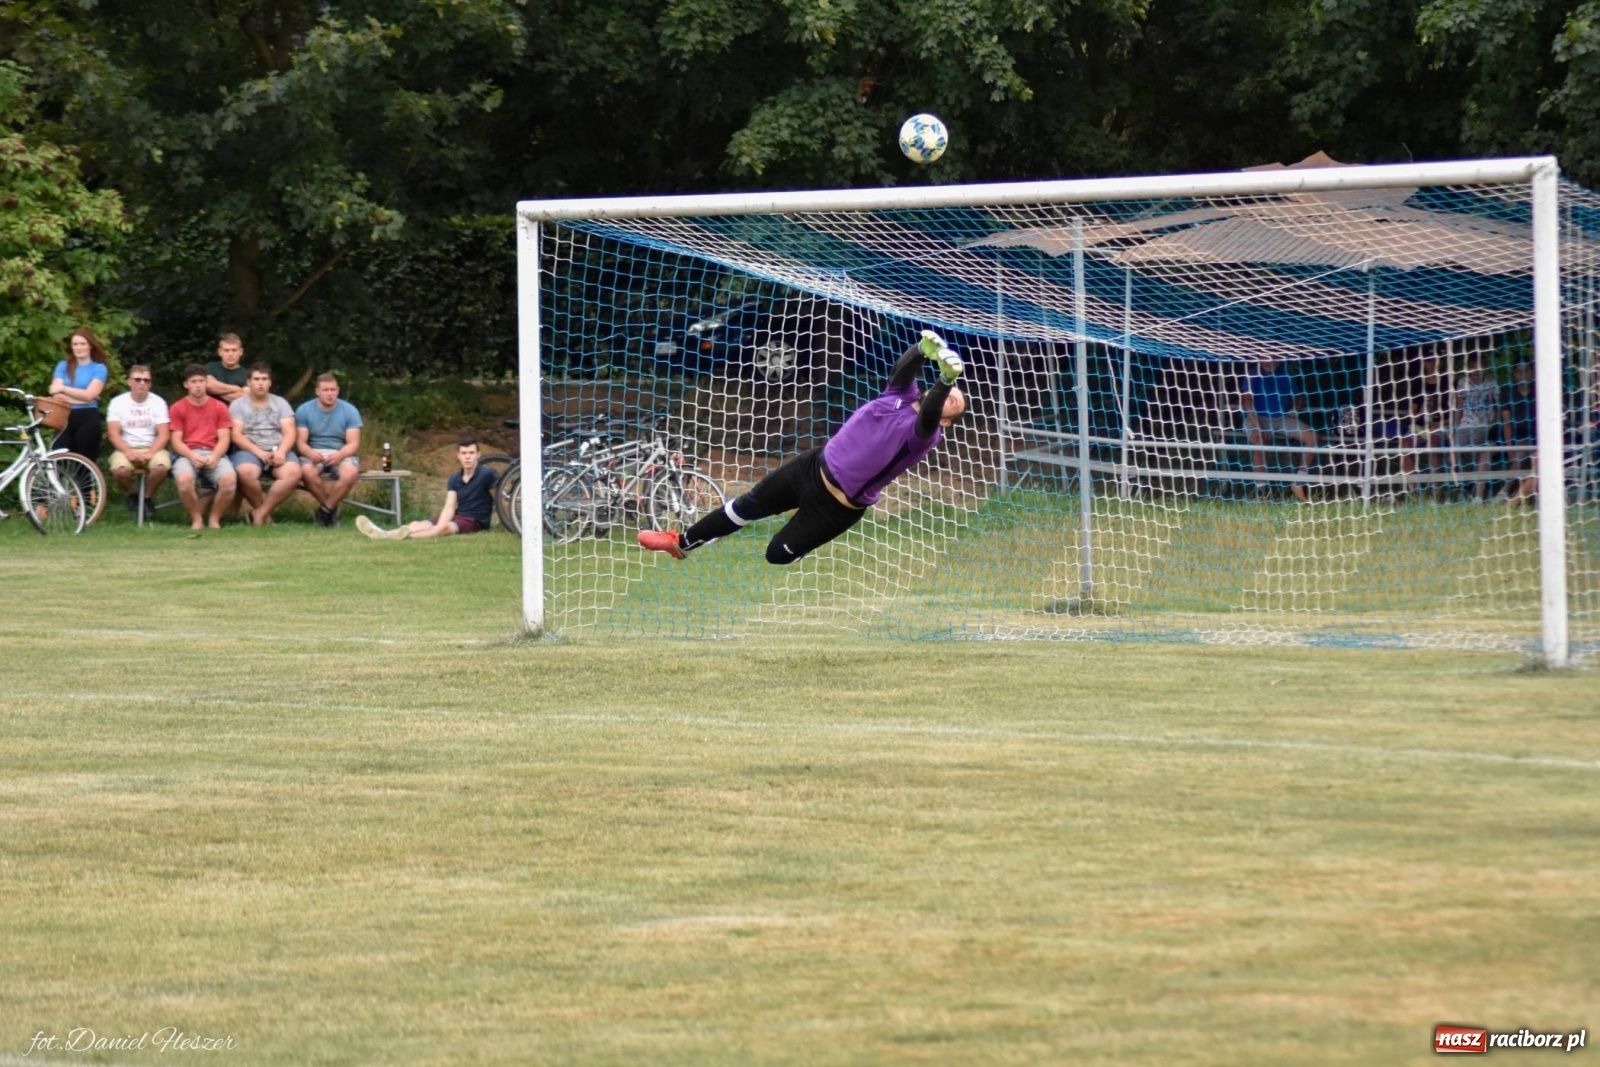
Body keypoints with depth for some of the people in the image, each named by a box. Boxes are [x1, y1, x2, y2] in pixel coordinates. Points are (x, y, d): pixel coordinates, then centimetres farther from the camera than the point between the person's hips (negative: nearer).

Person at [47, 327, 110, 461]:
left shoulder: (98, 368, 4)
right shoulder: (63, 366, 11)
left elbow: (89, 395, -10)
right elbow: (57, 395, -2)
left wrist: (63, 388, -15)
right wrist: (82, 398, -10)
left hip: (88, 418, -2)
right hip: (65, 417, 2)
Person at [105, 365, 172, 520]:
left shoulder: (158, 402, 4)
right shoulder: (118, 402, 3)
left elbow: (163, 434, -3)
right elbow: (113, 433, -5)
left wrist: (150, 454, -20)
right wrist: (129, 453, -21)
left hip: (153, 449, 0)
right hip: (126, 449, 0)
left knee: (161, 466, -34)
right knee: (120, 469, -34)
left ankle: (148, 497, -4)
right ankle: (131, 496, 1)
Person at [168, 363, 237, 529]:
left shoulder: (219, 407, 12)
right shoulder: (178, 408, 8)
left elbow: (223, 439, 5)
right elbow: (176, 441, 2)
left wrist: (214, 457, -15)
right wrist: (192, 456, -18)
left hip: (214, 454, 1)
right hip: (187, 454, -1)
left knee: (229, 479, -32)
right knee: (184, 479, -37)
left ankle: (215, 519, -8)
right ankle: (196, 520, -13)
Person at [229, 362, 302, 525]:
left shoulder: (281, 403, 16)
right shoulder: (238, 405, 9)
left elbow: (289, 432, 5)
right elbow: (236, 435, -3)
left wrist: (281, 452, -16)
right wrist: (259, 452, -18)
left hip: (278, 450, 2)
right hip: (249, 450, -2)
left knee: (293, 473, -32)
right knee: (246, 472, -38)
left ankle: (260, 512, -22)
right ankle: (265, 512, -13)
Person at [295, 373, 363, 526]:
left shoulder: (349, 411, -1)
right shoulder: (304, 410, 0)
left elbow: (353, 444, -6)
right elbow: (301, 442, -3)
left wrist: (339, 455, -28)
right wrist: (311, 453, -28)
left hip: (342, 454, 0)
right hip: (314, 454, 0)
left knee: (351, 472, -36)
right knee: (306, 471, -36)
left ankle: (325, 509, -14)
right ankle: (331, 508, -10)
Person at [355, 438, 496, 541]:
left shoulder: (487, 474, -10)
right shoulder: (454, 479, 7)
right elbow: (449, 507, -3)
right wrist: (439, 526, -22)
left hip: (476, 521, -6)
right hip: (457, 517, 6)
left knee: (445, 527, -38)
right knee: (417, 525, -19)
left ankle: (407, 537, -66)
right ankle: (383, 534, -46)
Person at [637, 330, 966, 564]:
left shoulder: (925, 436, -19)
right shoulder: (903, 395, -3)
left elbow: (927, 417, -40)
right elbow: (903, 370, -22)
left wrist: (946, 380, -57)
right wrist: (924, 349, -42)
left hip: (837, 507, -6)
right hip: (814, 466, 6)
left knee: (778, 554, -2)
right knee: (749, 505, 15)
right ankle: (681, 543, 32)